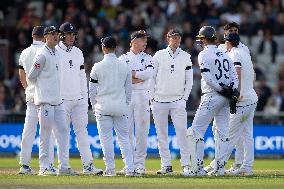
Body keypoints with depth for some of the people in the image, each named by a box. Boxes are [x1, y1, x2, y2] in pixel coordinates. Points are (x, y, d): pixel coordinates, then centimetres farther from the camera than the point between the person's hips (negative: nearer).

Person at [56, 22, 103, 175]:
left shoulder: (78, 52, 13)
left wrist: (85, 98, 12)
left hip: (79, 99, 5)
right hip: (62, 99, -5)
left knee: (82, 130, 3)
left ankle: (88, 165, 2)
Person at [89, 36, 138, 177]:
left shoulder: (98, 67, -5)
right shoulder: (124, 66, 3)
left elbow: (92, 90, -1)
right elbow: (128, 89, 9)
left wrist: (94, 107, 10)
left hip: (103, 107, -2)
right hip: (120, 107, 2)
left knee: (106, 138, 2)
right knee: (124, 138, 5)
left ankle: (110, 169, 2)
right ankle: (129, 169, -1)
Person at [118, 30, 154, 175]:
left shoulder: (147, 58, 10)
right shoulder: (123, 58, 9)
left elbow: (149, 73, -10)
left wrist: (131, 73, -10)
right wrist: (139, 77, -11)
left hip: (142, 96, 0)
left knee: (142, 130, -3)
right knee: (126, 130, -1)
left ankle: (140, 164, 2)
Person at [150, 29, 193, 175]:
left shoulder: (186, 57, 6)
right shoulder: (159, 55, 5)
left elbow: (189, 79, 9)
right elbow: (151, 77, 6)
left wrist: (185, 98, 1)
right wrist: (152, 97, 0)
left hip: (178, 101, -1)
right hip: (159, 101, 1)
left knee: (182, 133, -10)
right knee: (161, 134, 3)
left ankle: (186, 164, -9)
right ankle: (166, 165, 8)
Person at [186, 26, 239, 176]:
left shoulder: (204, 54, -6)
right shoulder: (224, 55, 15)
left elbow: (208, 78, -17)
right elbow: (234, 77, 10)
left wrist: (221, 89, -11)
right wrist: (231, 92, -1)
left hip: (211, 96, -7)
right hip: (225, 98, 7)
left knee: (196, 130, -4)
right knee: (222, 132, 10)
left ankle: (198, 167, -9)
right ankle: (220, 167, 8)